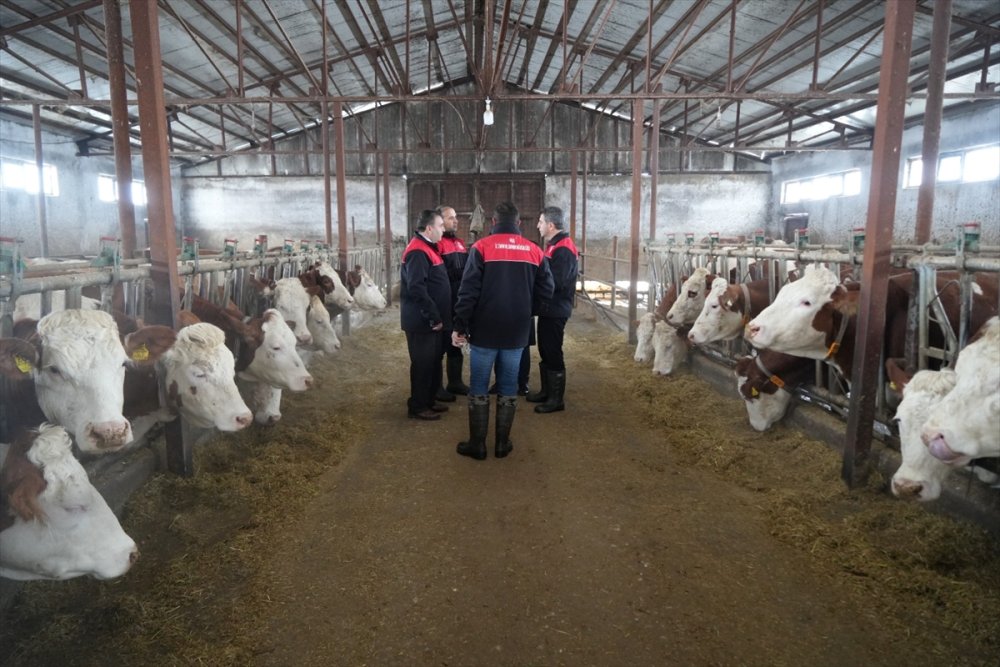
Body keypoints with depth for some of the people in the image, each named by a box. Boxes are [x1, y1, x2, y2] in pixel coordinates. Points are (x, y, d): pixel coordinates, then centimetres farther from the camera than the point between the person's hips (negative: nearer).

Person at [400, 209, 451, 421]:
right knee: (422, 363, 0)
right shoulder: (418, 252, -19)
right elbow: (417, 289, -26)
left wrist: (438, 315, 18)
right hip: (422, 321, -10)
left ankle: (429, 400, 28)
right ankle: (417, 406, 11)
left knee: (433, 361, 16)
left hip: (431, 319, 10)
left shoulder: (428, 247, 14)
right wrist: (434, 316, -23)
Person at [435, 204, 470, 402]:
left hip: (459, 304, 9)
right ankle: (436, 386, 12)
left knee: (456, 344, 17)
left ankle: (455, 382, 29)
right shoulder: (436, 244, -13)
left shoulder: (460, 243, 16)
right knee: (440, 345, 1)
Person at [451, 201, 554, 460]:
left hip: (485, 331, -3)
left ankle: (477, 444, 14)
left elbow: (468, 291, -12)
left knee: (478, 388, 8)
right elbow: (546, 291, 3)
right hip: (516, 332, 3)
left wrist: (460, 326, -6)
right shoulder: (534, 250, 2)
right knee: (508, 388, 12)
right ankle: (502, 443, 19)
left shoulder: (482, 247, -8)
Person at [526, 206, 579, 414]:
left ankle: (556, 399, 7)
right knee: (545, 351, 17)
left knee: (553, 353, -3)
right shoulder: (555, 245, 14)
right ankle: (546, 391, 29)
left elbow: (556, 282, -26)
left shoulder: (563, 249, -19)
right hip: (549, 308, 10)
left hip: (555, 310, -10)